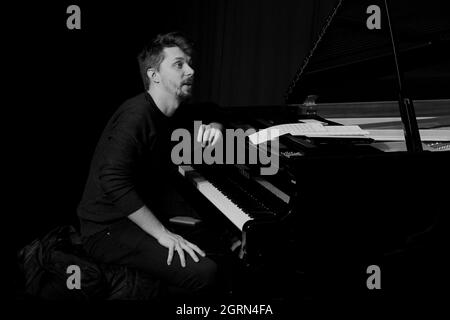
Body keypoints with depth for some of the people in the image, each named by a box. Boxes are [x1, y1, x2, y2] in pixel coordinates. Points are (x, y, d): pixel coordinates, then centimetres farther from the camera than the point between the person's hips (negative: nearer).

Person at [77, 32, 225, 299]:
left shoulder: (170, 115, 8)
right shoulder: (136, 116, -20)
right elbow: (114, 181, -31)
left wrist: (214, 127, -1)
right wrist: (163, 234, -29)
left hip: (145, 213, 10)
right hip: (110, 229, -10)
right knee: (203, 272, -27)